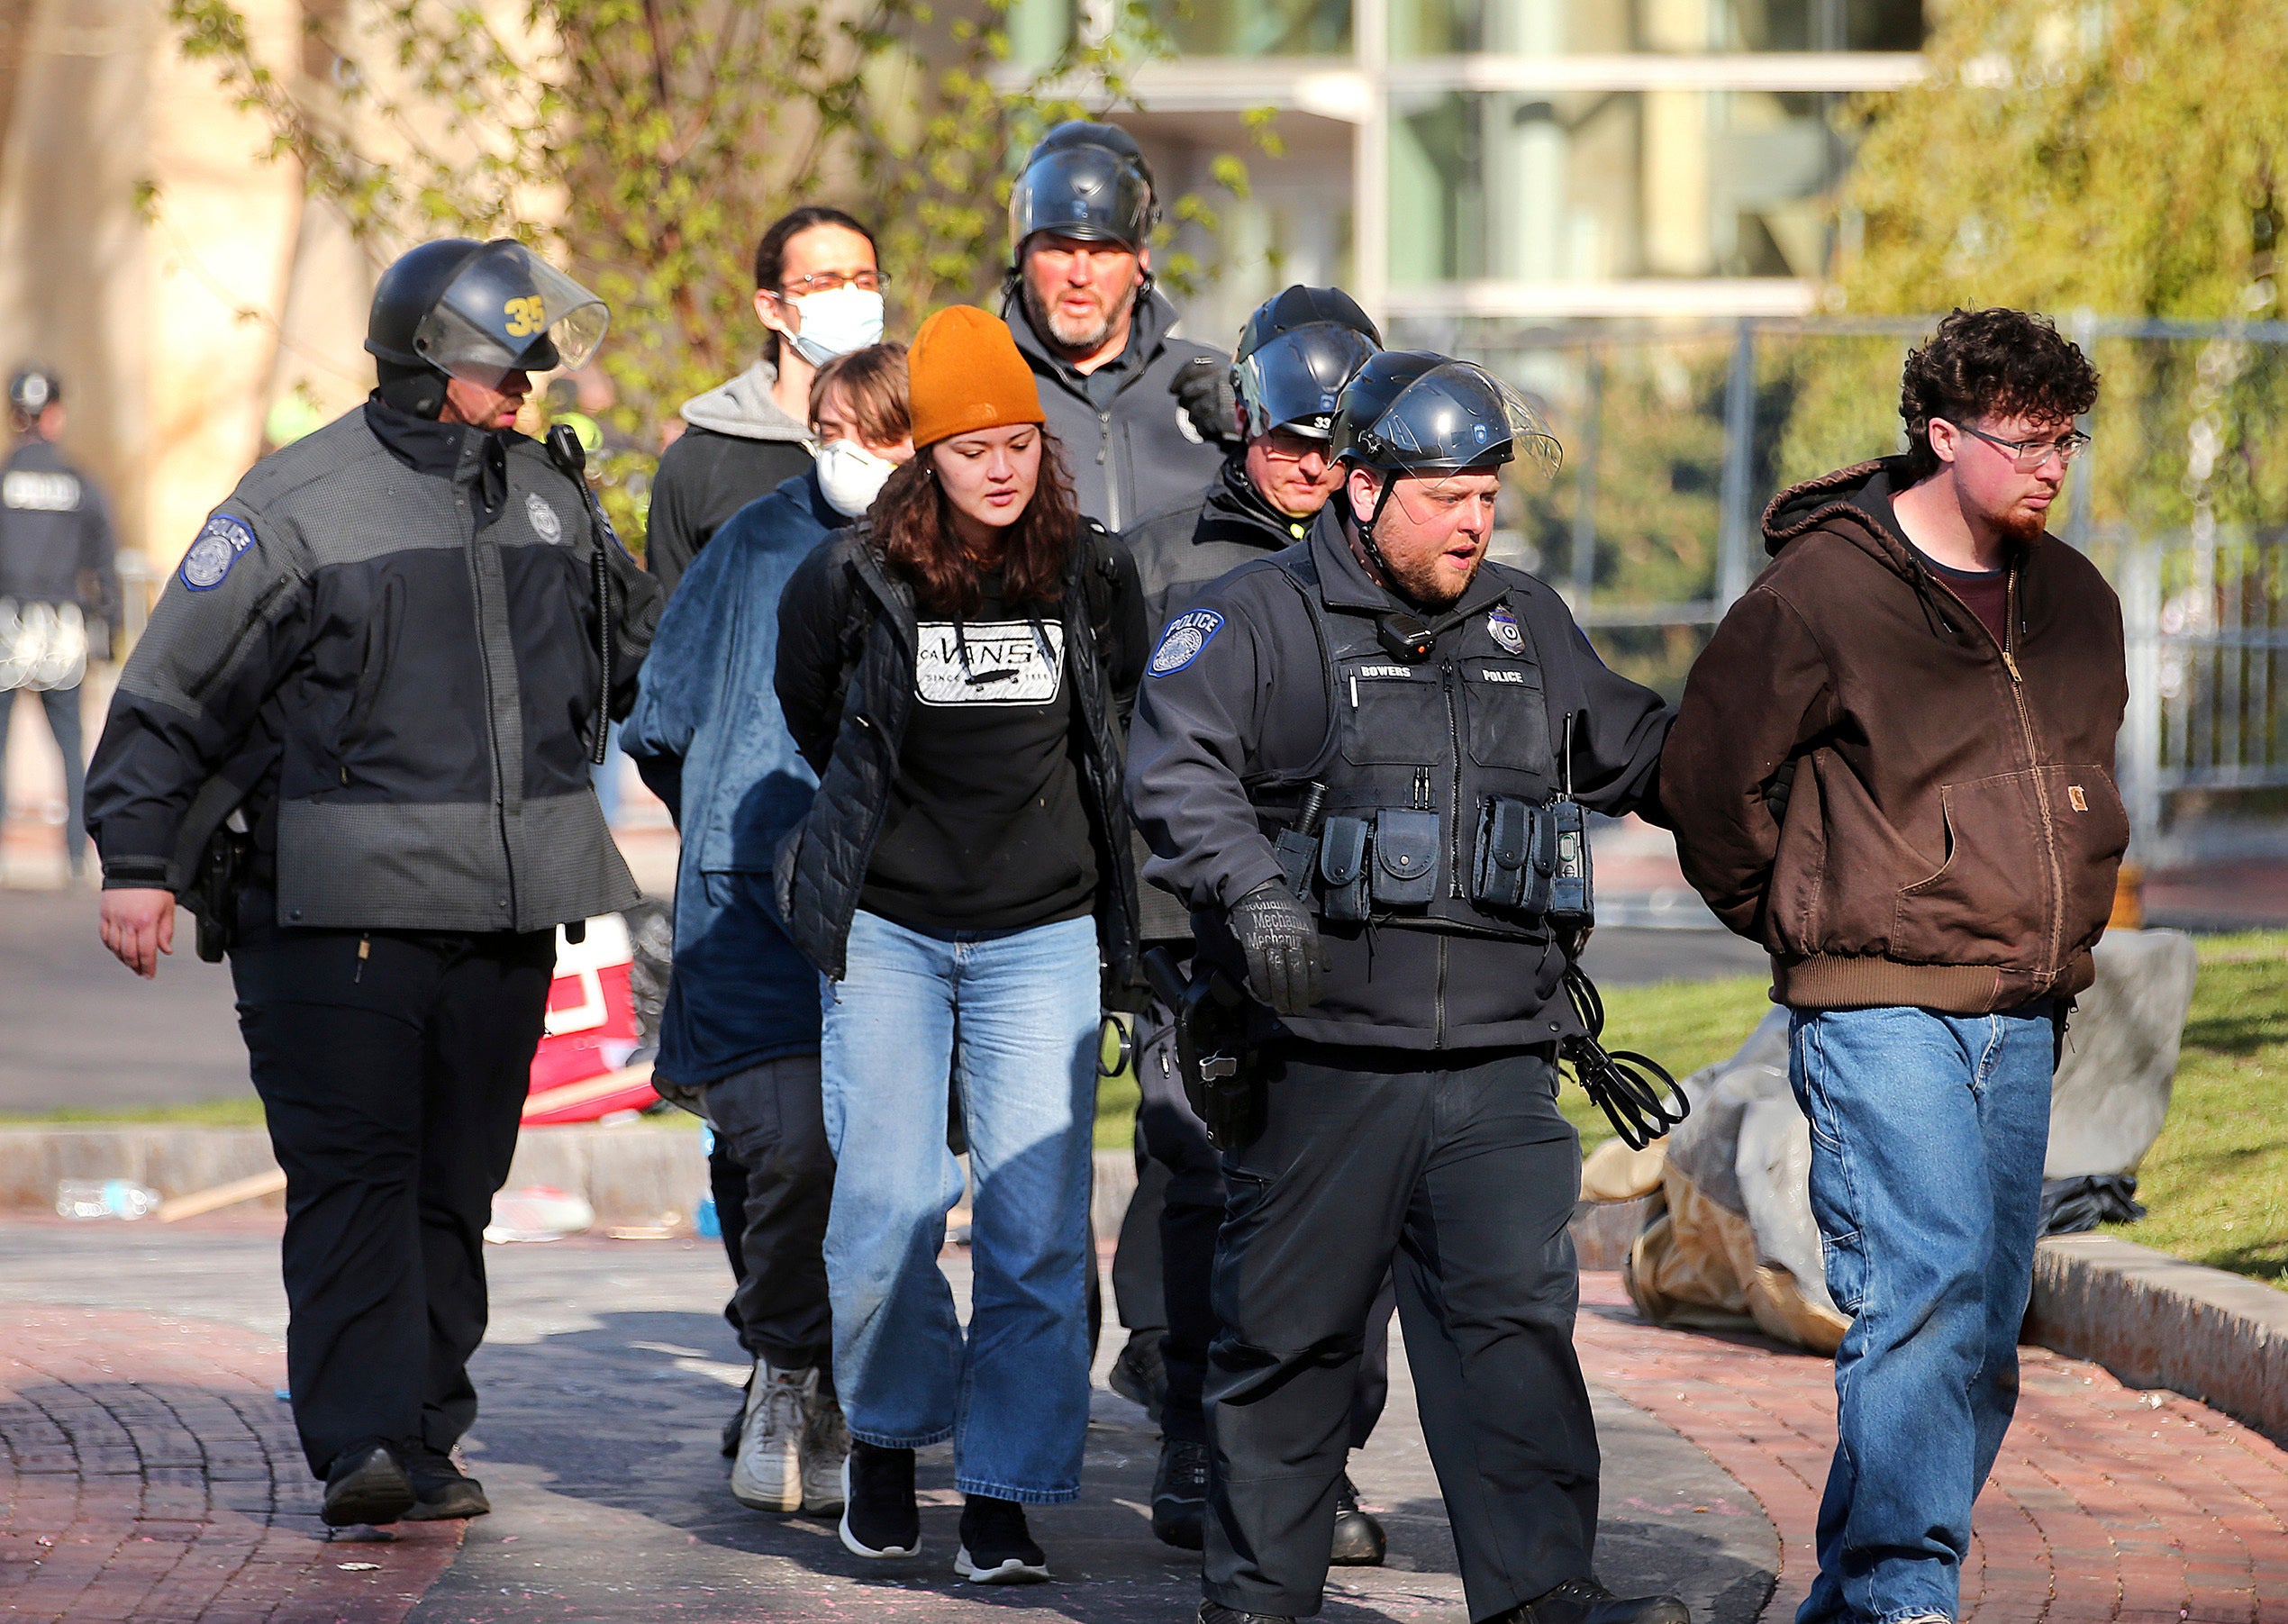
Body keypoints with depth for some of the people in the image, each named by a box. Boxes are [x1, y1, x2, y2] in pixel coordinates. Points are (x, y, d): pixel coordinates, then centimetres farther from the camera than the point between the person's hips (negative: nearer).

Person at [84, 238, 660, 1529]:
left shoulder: (549, 494, 14)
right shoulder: (300, 504, -5)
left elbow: (642, 645, 30)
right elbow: (175, 689, -5)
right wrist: (138, 861, -9)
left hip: (507, 913, 6)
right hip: (340, 909, -6)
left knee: (455, 1183, 8)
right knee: (352, 1176, -12)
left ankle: (427, 1444, 13)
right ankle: (364, 1443, -17)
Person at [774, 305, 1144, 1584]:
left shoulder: (1095, 577, -1)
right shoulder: (854, 580, -7)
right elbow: (810, 715, 13)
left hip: (1042, 937, 1)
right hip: (887, 932, -1)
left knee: (1039, 1224, -7)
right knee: (888, 1211, -5)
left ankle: (1006, 1494, 1)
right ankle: (887, 1438, 20)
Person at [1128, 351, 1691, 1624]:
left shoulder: (1530, 629, 17)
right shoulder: (1262, 619, -1)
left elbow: (1641, 751, 29)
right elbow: (1176, 763, -16)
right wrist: (1251, 887, -30)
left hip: (1497, 1059, 4)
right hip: (1322, 1056, -4)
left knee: (1516, 1313, -7)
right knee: (1291, 1327, 5)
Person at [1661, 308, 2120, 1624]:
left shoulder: (2077, 603, 12)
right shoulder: (1826, 588, -9)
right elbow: (1711, 773, -4)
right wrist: (1797, 919, 5)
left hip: (2021, 1018, 7)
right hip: (1880, 1008, -7)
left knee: (1986, 1319, 7)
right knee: (1928, 1286, -19)